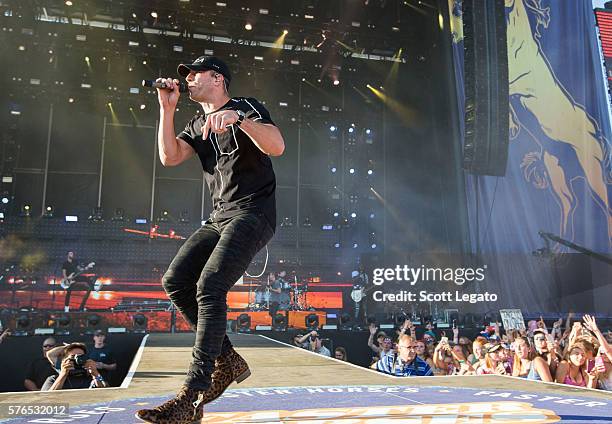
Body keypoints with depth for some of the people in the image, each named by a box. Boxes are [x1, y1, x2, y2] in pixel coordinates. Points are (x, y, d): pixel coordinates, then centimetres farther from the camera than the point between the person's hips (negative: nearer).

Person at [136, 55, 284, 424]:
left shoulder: (246, 107, -1)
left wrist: (239, 118, -34)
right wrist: (167, 108, 3)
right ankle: (229, 361, 3)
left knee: (209, 287, -23)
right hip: (220, 217, 8)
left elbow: (277, 147, -19)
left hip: (253, 213, -8)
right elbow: (169, 157, 5)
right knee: (176, 280, -6)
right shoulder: (198, 125, 21)